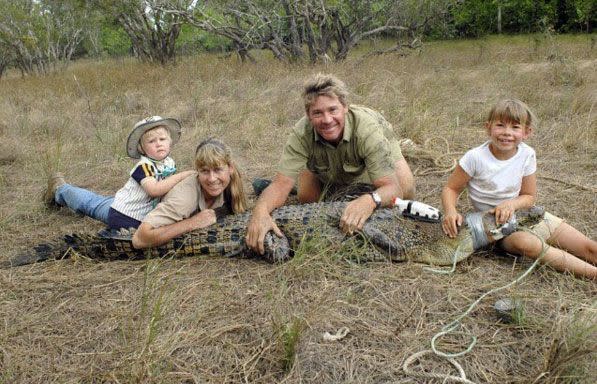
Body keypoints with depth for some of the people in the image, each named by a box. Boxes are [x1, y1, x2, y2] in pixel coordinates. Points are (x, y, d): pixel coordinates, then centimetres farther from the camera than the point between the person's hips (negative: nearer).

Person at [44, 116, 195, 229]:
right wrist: (182, 175, -42)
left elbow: (168, 185, 12)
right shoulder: (144, 166, -29)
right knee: (88, 202, 20)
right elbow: (154, 190, -44)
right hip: (122, 216, -5)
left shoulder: (170, 163, -7)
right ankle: (59, 189, 47)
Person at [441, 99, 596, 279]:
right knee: (524, 242, -37)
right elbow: (451, 188, -8)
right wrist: (451, 211, -29)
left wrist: (511, 204, -20)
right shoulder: (475, 158, -17)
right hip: (497, 224, -5)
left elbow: (529, 196, 3)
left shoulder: (527, 155, -6)